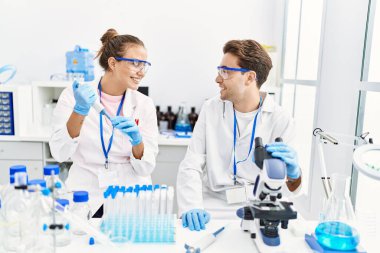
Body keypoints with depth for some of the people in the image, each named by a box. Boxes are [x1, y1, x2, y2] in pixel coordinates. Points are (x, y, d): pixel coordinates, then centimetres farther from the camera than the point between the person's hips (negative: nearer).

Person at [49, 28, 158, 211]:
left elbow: (146, 167, -2)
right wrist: (79, 111, -22)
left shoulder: (144, 105, 0)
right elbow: (59, 154, -10)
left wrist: (136, 139, -21)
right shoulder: (73, 95, -3)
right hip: (85, 197, -1)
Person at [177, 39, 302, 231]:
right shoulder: (211, 109, 1)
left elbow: (289, 188, -4)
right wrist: (191, 207, -22)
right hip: (211, 209, 1)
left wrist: (293, 173, -28)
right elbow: (190, 167, -5)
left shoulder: (280, 120, -4)